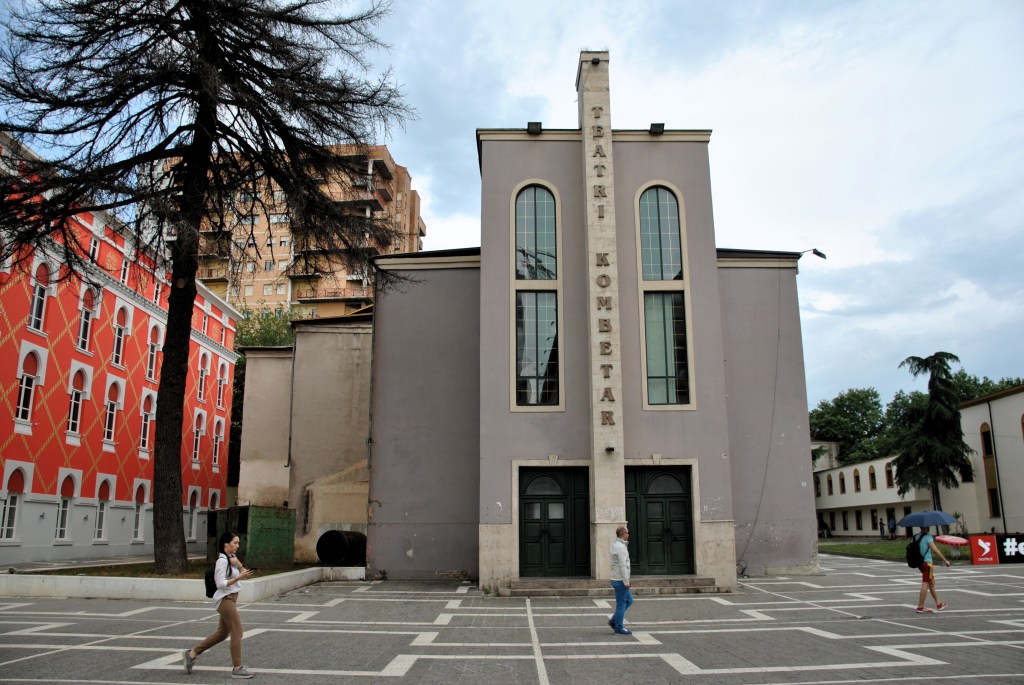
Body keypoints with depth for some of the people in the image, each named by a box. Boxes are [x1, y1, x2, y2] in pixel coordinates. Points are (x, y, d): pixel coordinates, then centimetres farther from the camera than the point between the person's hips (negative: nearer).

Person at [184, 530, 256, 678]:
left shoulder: (231, 559, 12)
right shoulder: (222, 560, -16)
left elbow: (243, 574, 8)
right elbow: (221, 584, -21)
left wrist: (240, 566, -9)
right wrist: (239, 577, -26)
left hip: (231, 599, 10)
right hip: (225, 599, -10)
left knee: (222, 632, 16)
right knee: (237, 632, -7)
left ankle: (192, 653, 26)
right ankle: (237, 668, 0)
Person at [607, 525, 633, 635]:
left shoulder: (615, 545, 12)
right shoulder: (621, 547, -19)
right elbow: (622, 565, -22)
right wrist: (626, 581, -21)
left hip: (618, 580, 10)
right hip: (620, 580, -10)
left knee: (629, 600, 18)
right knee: (621, 604, -1)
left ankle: (614, 621, 18)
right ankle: (619, 628, 7)